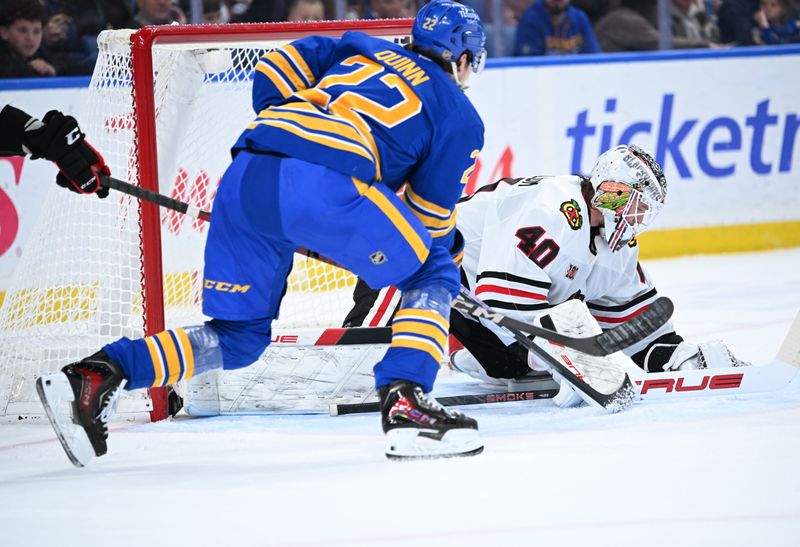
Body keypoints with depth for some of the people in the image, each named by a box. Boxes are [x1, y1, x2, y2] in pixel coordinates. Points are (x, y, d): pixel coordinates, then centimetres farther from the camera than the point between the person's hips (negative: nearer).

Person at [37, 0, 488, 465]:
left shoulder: (360, 49, 33)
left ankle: (99, 374, 2)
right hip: (326, 183, -6)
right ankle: (405, 405, -5)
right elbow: (431, 214, 19)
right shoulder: (459, 113, 19)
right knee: (433, 275, 15)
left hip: (246, 175, 6)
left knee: (239, 337, 19)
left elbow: (275, 69, 23)